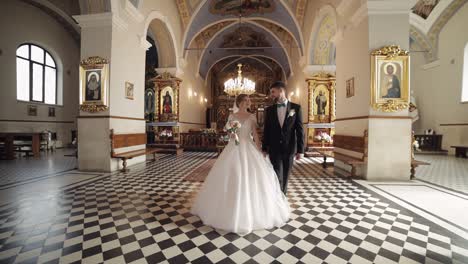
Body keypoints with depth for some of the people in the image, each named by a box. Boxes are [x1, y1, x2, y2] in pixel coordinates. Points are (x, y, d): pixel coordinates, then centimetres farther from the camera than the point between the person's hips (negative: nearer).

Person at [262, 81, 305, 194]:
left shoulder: (296, 107, -1)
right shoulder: (269, 110, 3)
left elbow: (300, 130, -3)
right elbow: (266, 131, 5)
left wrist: (300, 150, -6)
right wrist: (264, 148, 4)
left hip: (289, 149, 0)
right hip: (274, 149, 0)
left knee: (285, 177, 13)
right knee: (277, 177, -2)